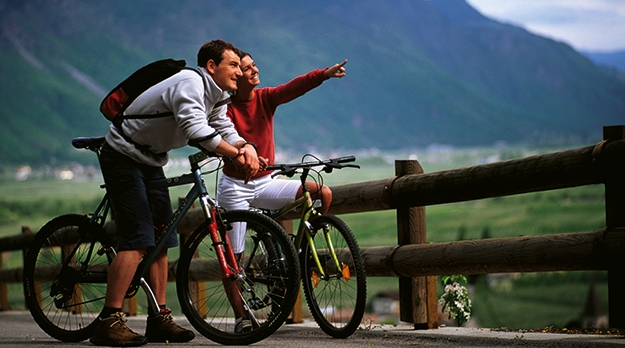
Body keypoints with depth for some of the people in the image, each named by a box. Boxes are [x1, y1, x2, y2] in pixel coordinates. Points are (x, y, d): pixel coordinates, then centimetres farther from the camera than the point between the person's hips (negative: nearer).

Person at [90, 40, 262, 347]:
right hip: (123, 157, -10)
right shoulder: (189, 83, -23)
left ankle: (159, 319, 11)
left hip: (151, 163, 10)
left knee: (161, 240, 6)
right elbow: (196, 130, -37)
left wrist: (246, 146, -24)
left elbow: (225, 130, -3)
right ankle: (108, 322, -19)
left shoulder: (217, 96, 8)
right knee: (138, 240, -18)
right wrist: (236, 155, -33)